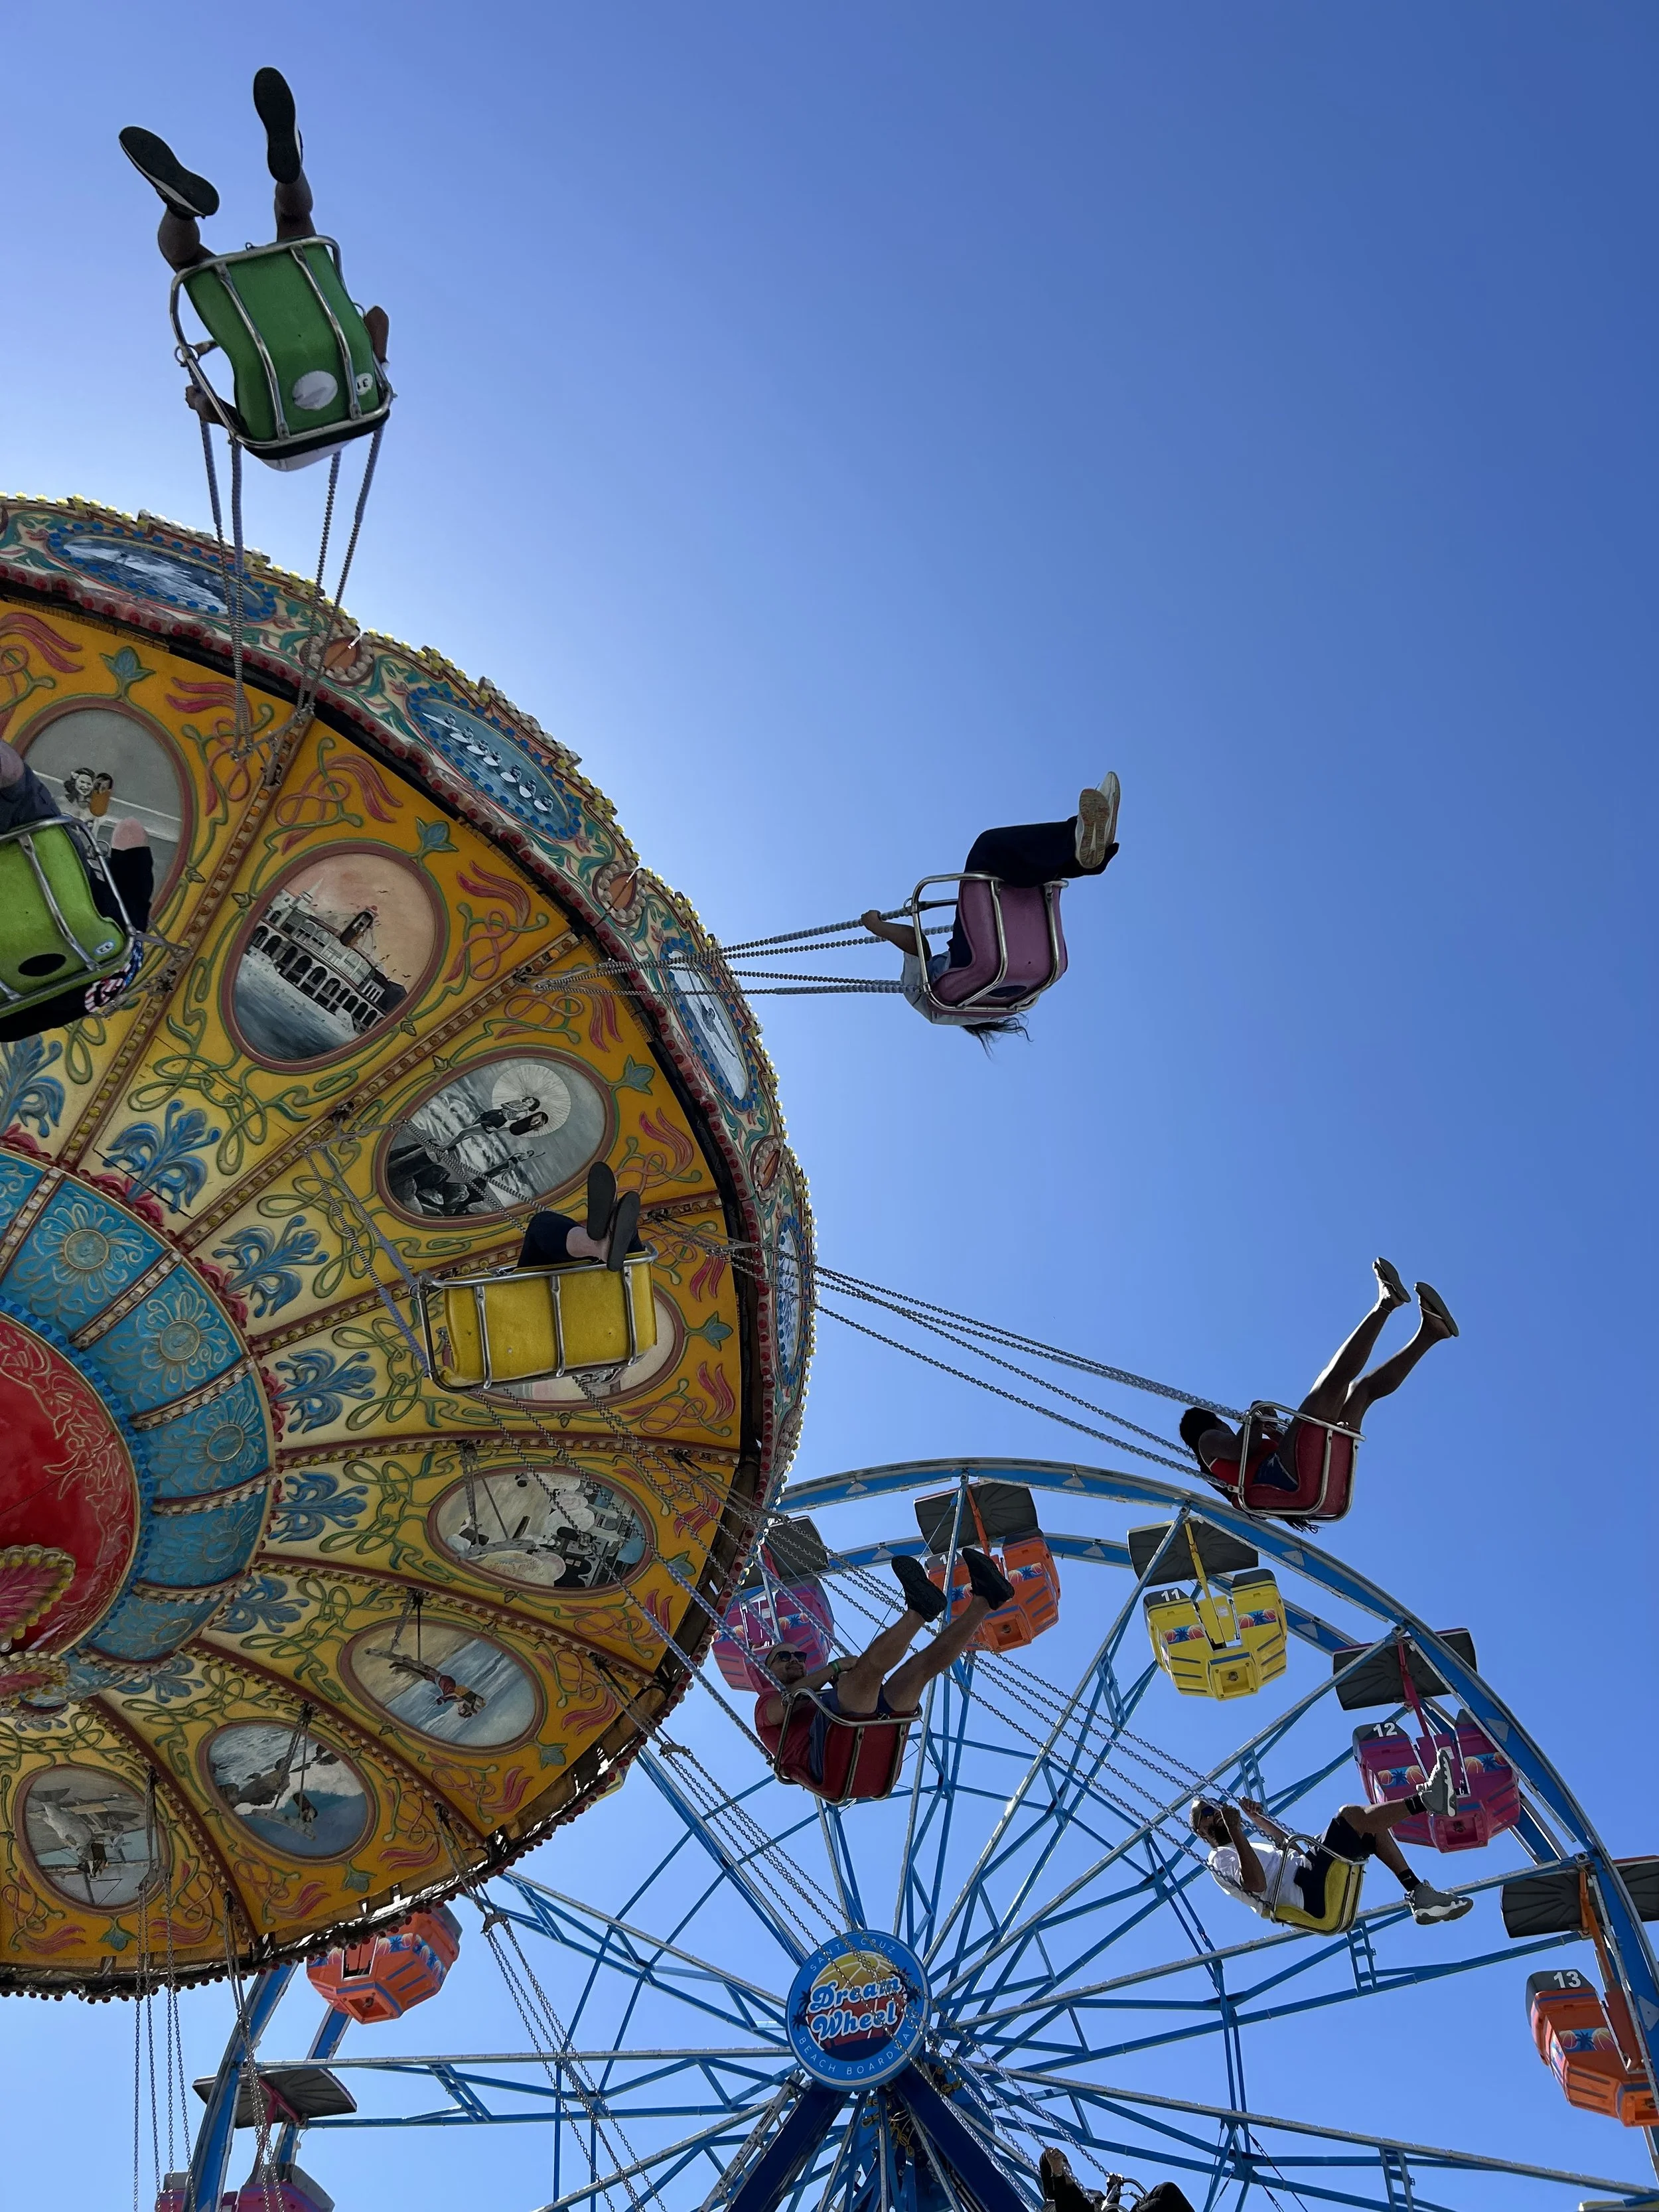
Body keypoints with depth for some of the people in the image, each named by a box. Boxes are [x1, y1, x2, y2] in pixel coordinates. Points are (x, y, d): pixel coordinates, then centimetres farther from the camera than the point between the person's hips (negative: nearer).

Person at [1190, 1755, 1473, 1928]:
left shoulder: (1242, 1848, 31)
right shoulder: (1219, 1858, 1)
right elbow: (1257, 1884, -20)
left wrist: (1257, 1818, 34)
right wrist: (1235, 1830, -25)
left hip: (1314, 1881, 10)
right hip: (1310, 1892, -10)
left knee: (1372, 1827, 17)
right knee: (1349, 1814, -20)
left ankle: (1420, 1895, 6)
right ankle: (1426, 1800, -17)